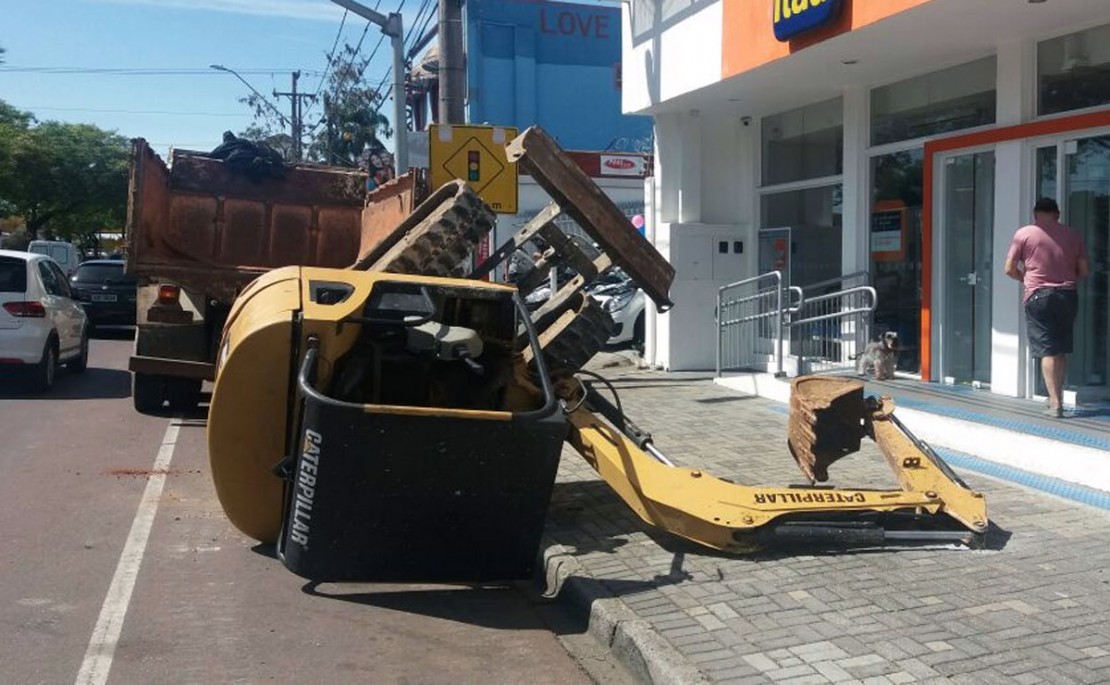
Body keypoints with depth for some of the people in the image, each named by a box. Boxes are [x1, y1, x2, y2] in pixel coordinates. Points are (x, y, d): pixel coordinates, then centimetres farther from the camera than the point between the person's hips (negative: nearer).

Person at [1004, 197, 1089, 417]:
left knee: (1047, 351, -3)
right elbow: (1084, 270, 8)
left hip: (1038, 295, -3)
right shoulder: (1074, 235, 7)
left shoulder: (1024, 233, -1)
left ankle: (1055, 403, -8)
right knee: (1062, 351, 13)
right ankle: (1056, 397, 20)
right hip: (1068, 295, 3)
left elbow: (1010, 269, -1)